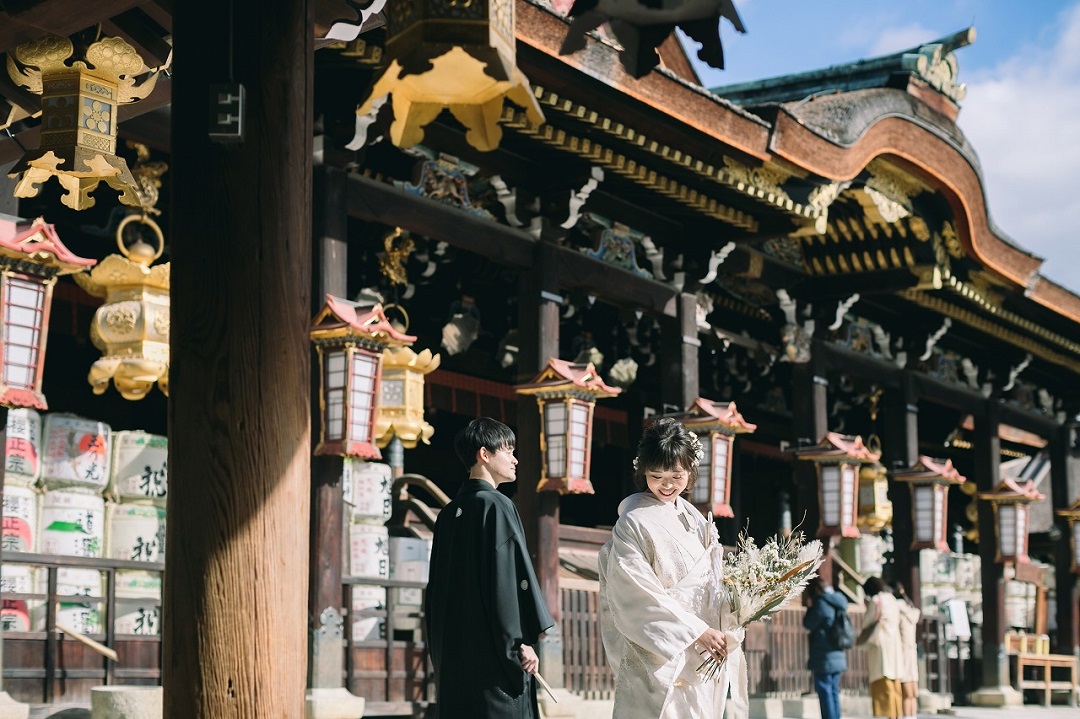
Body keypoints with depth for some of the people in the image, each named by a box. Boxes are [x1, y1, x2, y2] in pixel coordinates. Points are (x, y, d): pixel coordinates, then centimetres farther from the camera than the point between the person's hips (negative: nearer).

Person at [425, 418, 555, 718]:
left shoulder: (449, 513, 15)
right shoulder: (496, 504, -8)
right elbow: (508, 578, -16)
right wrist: (521, 642, -13)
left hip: (452, 656, 8)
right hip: (493, 655, -8)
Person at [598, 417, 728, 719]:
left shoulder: (694, 519, 12)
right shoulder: (634, 522, -10)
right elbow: (640, 596, -15)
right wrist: (697, 632, -17)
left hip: (699, 658, 7)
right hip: (657, 655, -7)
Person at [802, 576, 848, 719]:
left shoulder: (821, 603, -14)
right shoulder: (836, 603, 14)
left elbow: (808, 623, -8)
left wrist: (809, 606, 5)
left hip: (824, 659, -9)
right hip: (837, 657, 9)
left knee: (825, 692, -5)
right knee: (833, 692, 12)